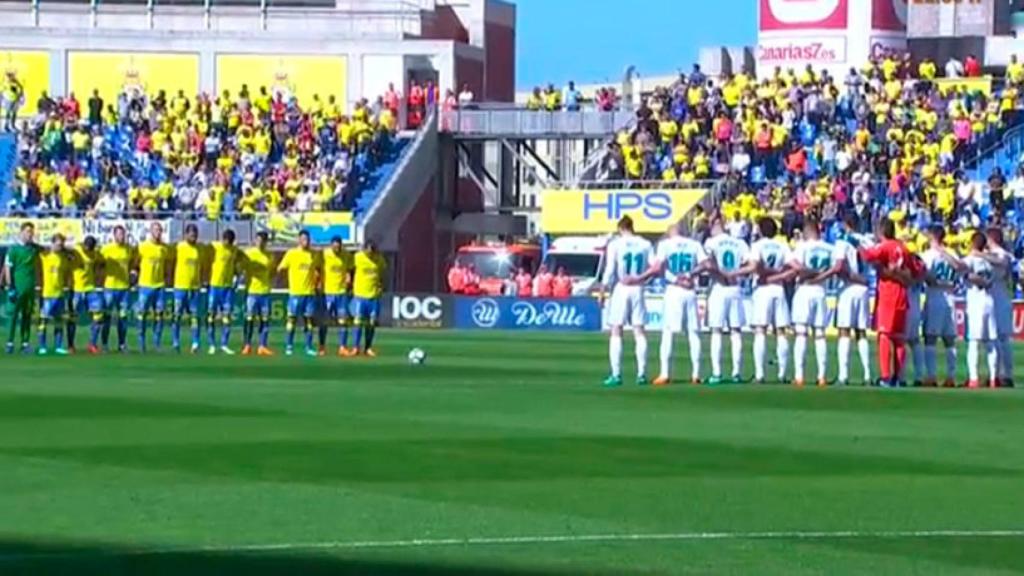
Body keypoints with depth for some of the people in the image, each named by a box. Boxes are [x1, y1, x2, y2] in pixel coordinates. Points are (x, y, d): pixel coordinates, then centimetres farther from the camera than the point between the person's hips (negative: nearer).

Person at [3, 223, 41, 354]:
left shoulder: (34, 248, 8)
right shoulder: (14, 249, -6)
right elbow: (7, 268, -6)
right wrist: (10, 287, -12)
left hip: (30, 288, 5)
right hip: (17, 287, -5)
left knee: (27, 315, 7)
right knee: (13, 314, -4)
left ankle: (25, 343, 11)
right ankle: (10, 343, -2)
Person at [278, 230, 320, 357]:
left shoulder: (314, 255, 7)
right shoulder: (291, 253, -3)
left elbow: (318, 270, 20)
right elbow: (280, 269, 0)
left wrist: (316, 283, 10)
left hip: (310, 293, 3)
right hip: (295, 293, -3)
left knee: (309, 320, 4)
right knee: (292, 319, -2)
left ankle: (309, 347, 8)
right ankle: (289, 347, 4)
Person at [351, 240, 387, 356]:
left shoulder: (379, 258, -1)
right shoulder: (357, 257, -9)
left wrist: (381, 286, 2)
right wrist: (352, 286, -3)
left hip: (374, 295, 3)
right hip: (360, 294, -3)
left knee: (372, 323, 4)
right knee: (359, 321, -5)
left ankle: (368, 348, 12)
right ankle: (356, 347, 1)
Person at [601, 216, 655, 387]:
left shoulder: (615, 244, -4)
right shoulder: (645, 245, 5)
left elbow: (609, 271, -9)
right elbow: (655, 268, -1)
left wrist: (603, 291, -2)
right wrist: (639, 278, 7)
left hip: (620, 289, -3)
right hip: (638, 290, 3)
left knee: (616, 333, 0)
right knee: (639, 332, 7)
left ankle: (616, 374, -6)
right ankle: (641, 374, 3)